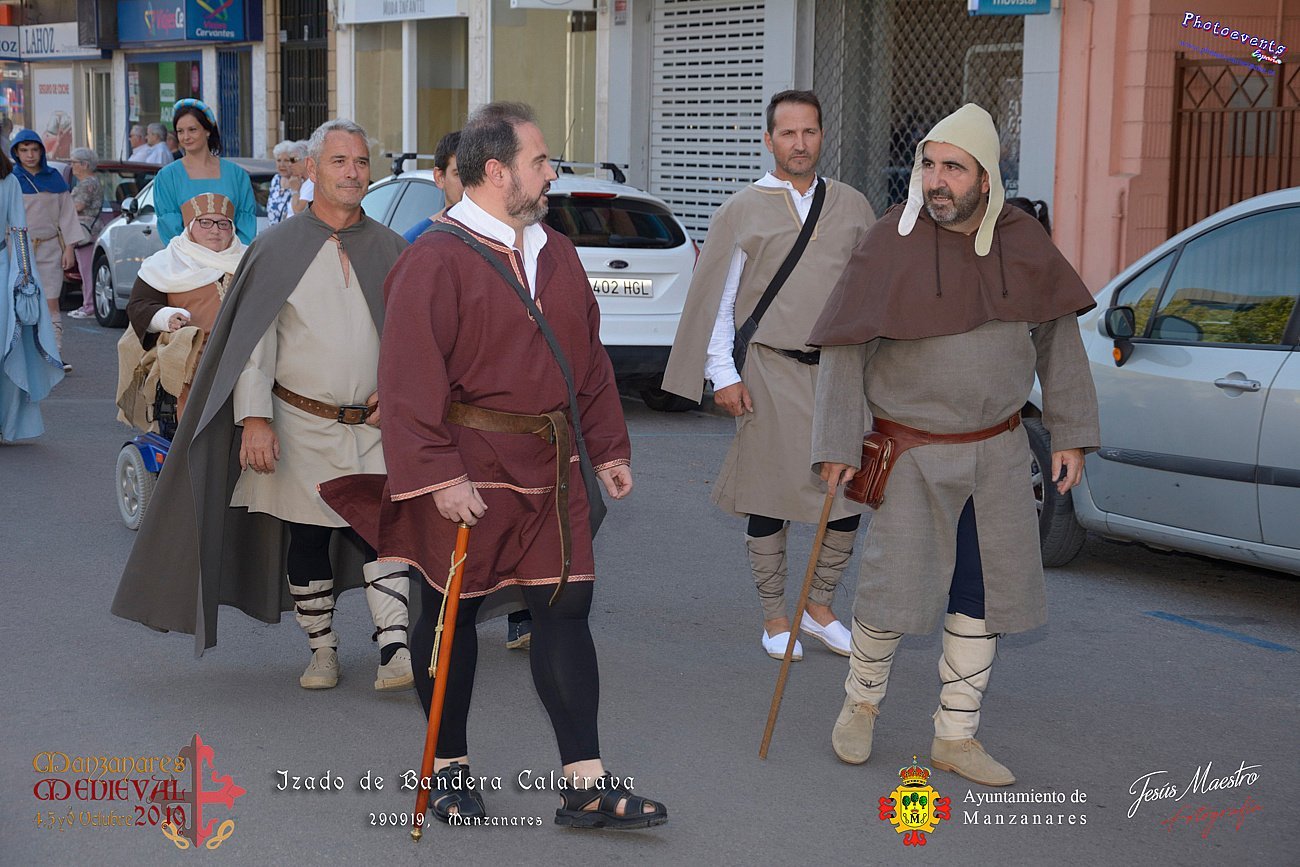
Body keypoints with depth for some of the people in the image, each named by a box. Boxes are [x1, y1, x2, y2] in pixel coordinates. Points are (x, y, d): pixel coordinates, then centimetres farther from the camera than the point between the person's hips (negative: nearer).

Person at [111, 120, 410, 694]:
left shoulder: (388, 250, 6)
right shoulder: (279, 248, 0)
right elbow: (252, 340, -3)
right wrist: (254, 419, -12)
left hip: (374, 425, 1)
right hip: (301, 426, -1)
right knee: (306, 541, 7)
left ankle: (395, 651, -9)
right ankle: (322, 651, 22)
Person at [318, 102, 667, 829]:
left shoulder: (557, 253, 10)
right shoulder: (436, 260, -12)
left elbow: (590, 359, 17)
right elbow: (411, 379, -17)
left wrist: (608, 447, 13)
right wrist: (438, 475, -21)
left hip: (551, 469, 6)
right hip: (468, 474, -6)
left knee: (566, 609, 2)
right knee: (453, 613, 8)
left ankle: (587, 785, 6)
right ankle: (450, 769, 25)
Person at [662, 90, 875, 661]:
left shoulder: (852, 207, 9)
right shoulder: (743, 210, 2)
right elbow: (716, 298, 2)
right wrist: (723, 374, -4)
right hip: (771, 373, -2)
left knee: (848, 497, 2)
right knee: (770, 499, 3)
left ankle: (819, 608, 22)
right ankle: (775, 619, 17)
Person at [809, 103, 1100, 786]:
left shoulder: (1021, 243, -2)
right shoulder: (890, 245, -12)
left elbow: (1057, 335, 9)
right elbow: (844, 347, -8)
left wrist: (1070, 433, 7)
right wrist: (836, 444, -11)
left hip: (998, 454, 4)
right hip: (912, 457, -4)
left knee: (980, 599, 8)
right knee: (892, 590, -4)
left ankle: (956, 737, 21)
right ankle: (861, 703, 24)